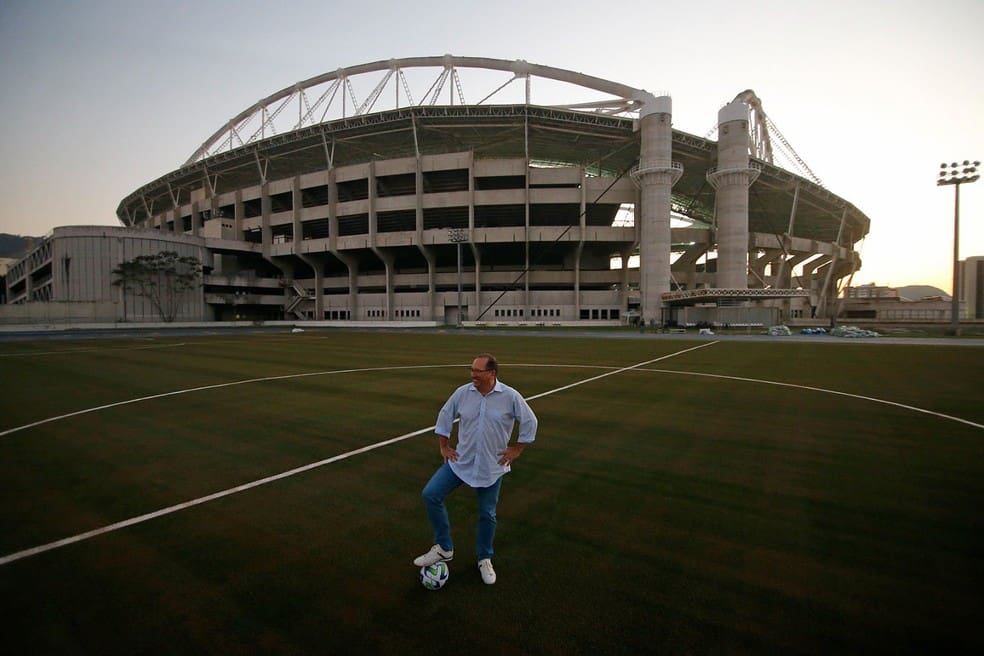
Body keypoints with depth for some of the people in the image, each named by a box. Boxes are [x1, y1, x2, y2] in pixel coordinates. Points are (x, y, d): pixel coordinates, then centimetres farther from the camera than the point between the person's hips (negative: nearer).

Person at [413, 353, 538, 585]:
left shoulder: (510, 397, -15)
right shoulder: (462, 392, -9)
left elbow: (530, 422, -3)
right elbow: (444, 416, 6)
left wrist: (517, 449, -2)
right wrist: (443, 446, 5)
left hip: (492, 467, -2)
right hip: (460, 462, 2)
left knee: (487, 515, 10)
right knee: (430, 495, -8)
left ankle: (484, 559, 36)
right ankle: (443, 548, 10)